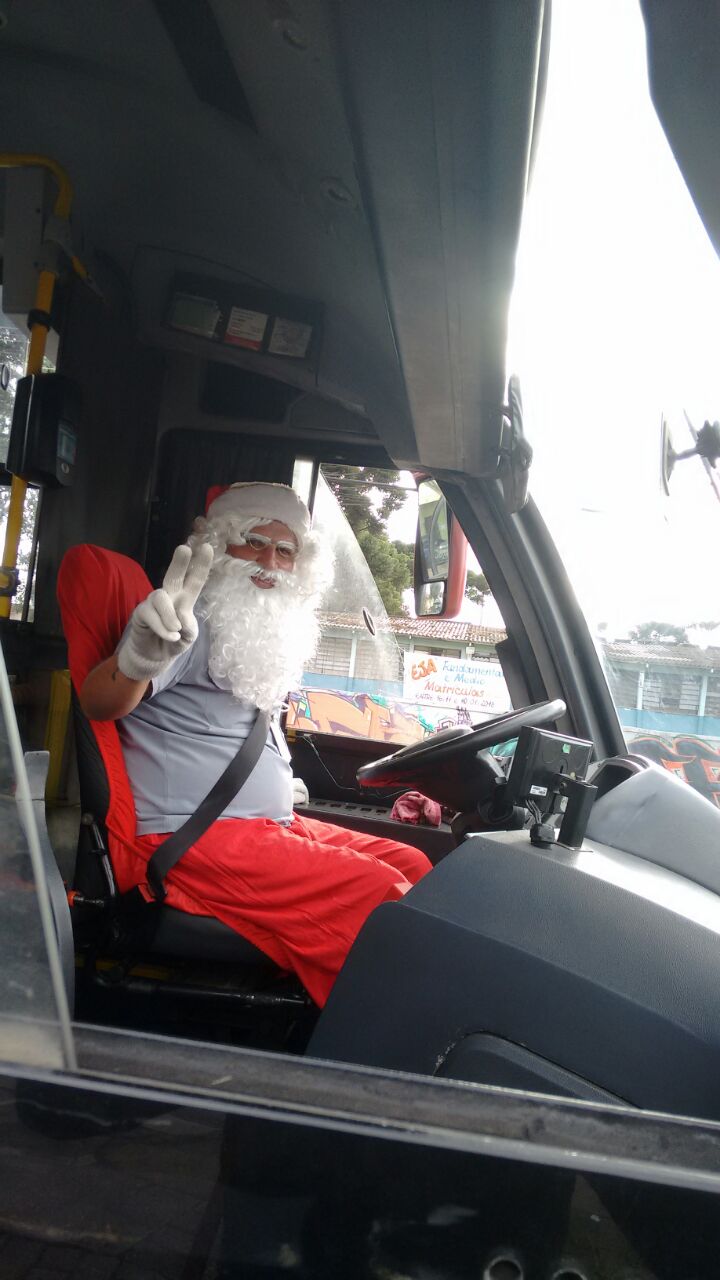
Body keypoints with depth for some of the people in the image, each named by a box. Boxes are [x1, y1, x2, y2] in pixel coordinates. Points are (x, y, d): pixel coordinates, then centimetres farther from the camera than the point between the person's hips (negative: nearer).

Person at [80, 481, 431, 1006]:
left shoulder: (262, 635, 18)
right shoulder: (193, 622, -9)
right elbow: (100, 704, -24)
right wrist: (139, 658, -44)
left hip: (268, 824, 9)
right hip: (193, 836, -9)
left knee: (412, 864, 2)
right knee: (380, 896, -22)